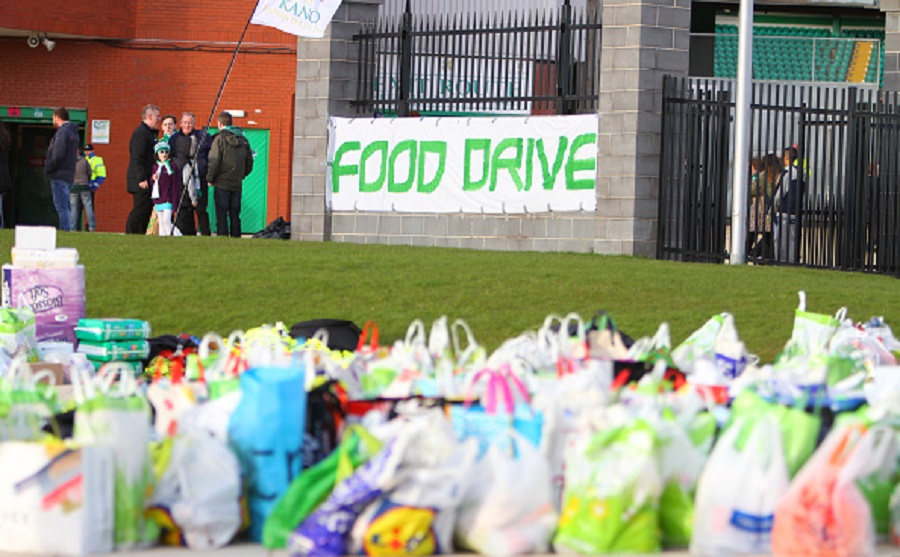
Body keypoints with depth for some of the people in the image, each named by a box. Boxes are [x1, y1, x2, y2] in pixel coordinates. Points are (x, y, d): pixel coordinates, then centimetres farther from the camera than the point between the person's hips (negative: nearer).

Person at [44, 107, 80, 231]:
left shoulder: (62, 132, -11)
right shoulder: (73, 132, 18)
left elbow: (58, 155, -19)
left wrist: (48, 168, -7)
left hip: (59, 175, -9)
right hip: (69, 175, 9)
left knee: (61, 207, -10)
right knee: (63, 207, 12)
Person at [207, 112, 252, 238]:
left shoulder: (220, 139, -9)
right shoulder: (243, 140, 9)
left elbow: (214, 161, -13)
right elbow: (249, 163, 12)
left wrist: (210, 179, -2)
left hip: (222, 184, -5)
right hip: (237, 184, 5)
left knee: (221, 216, -3)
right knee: (235, 216, 12)